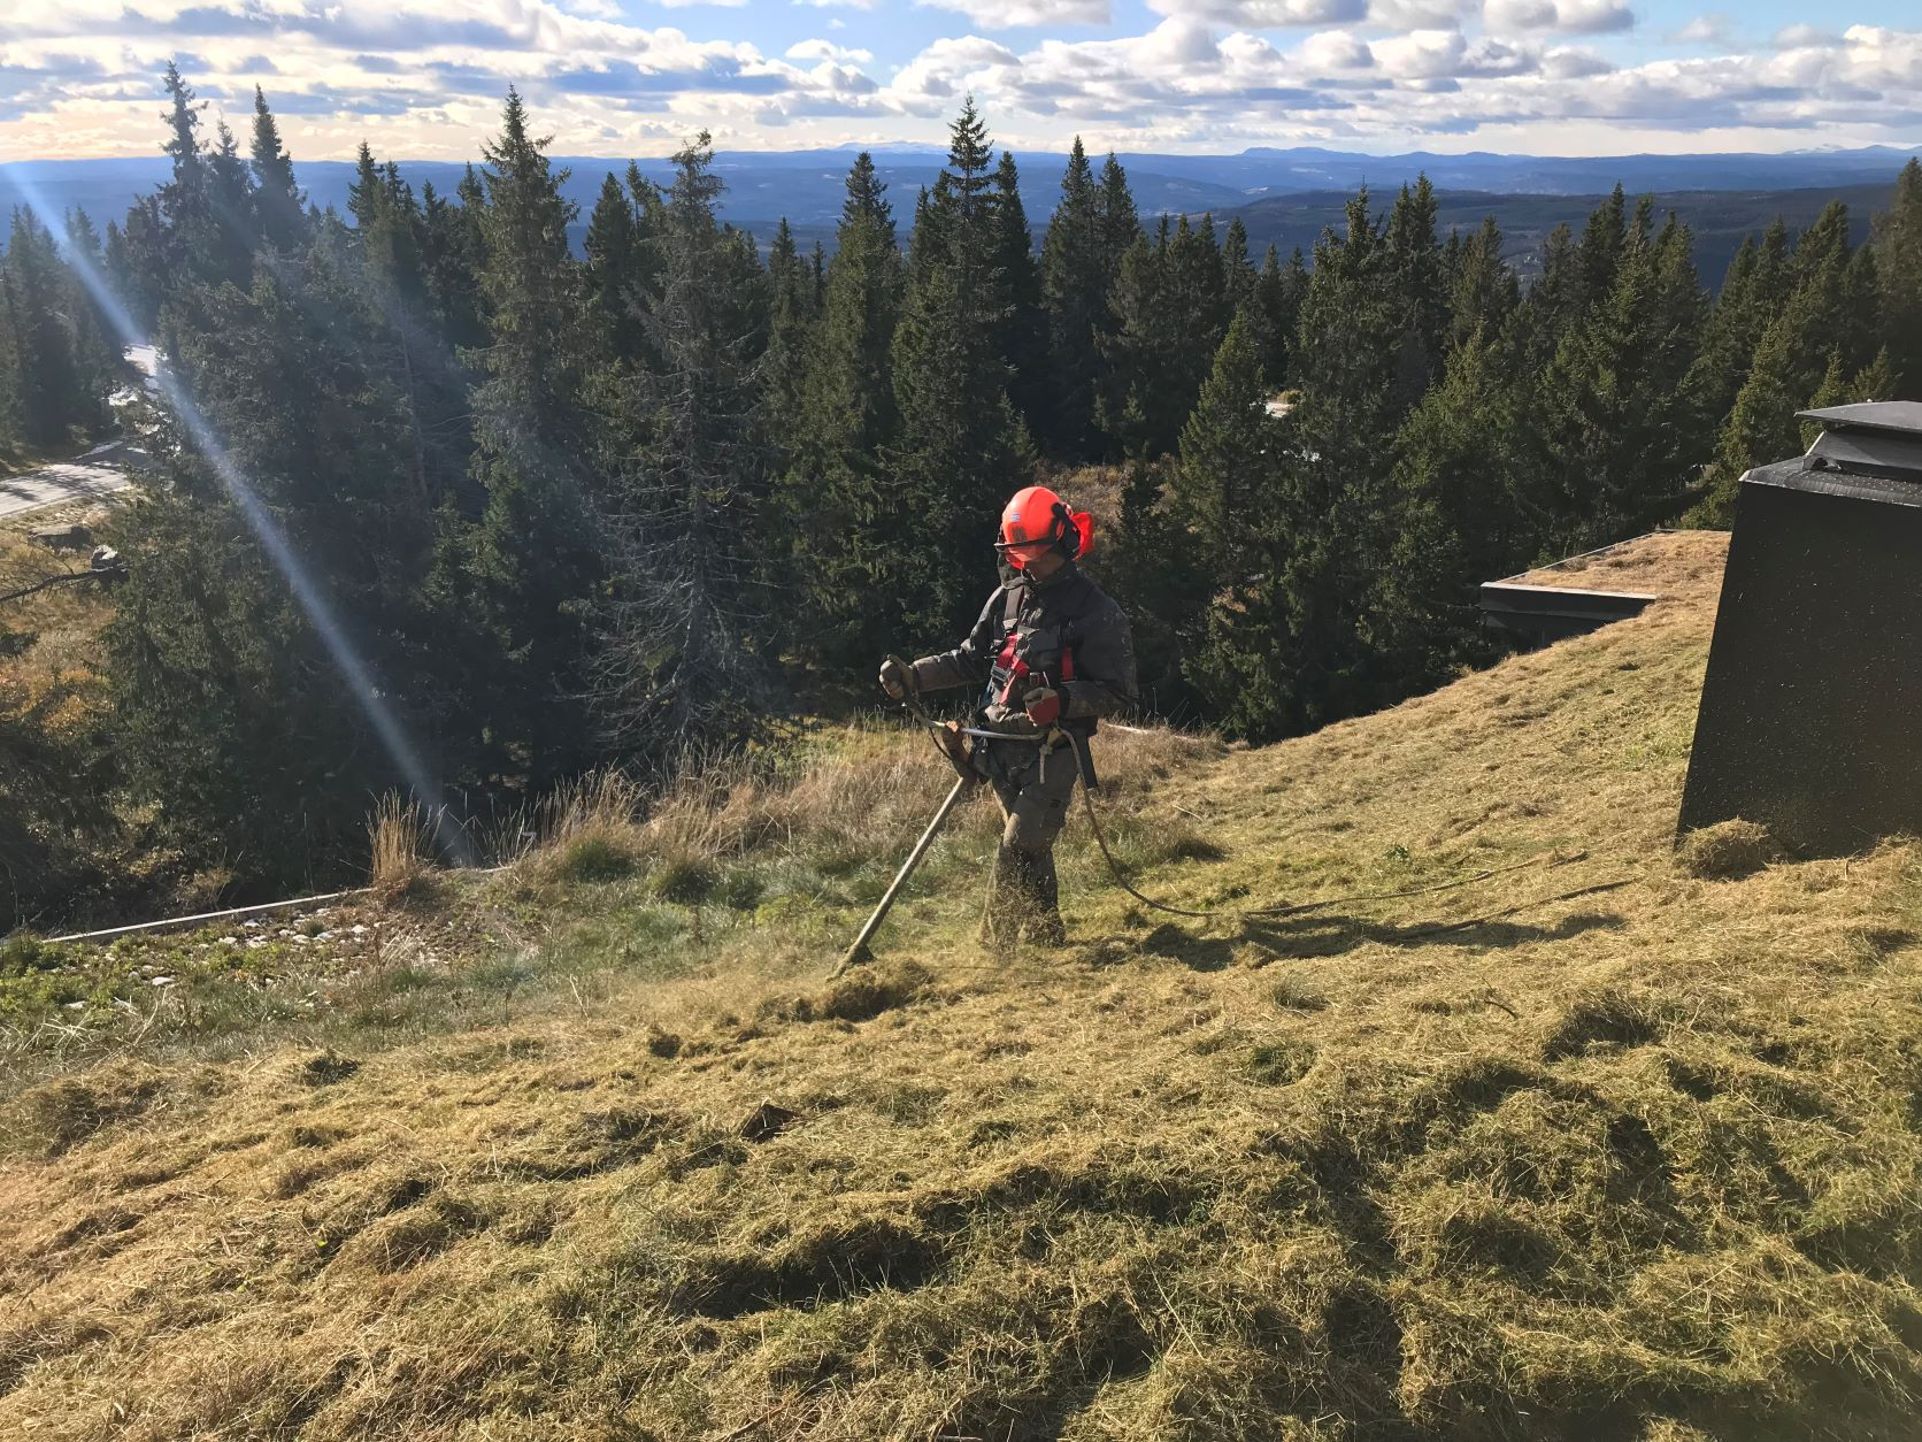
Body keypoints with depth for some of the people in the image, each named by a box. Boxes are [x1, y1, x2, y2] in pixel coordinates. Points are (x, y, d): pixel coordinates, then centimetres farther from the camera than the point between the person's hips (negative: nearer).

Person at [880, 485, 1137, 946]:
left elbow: (1118, 693, -10)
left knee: (1018, 852, -11)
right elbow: (971, 659, 18)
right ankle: (1045, 937, 29)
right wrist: (912, 676, 4)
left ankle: (994, 945, -3)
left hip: (1050, 749, -6)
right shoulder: (1008, 597, 9)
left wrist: (1062, 700, -27)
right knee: (1030, 848, 16)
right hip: (1002, 745, 6)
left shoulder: (1096, 612, -10)